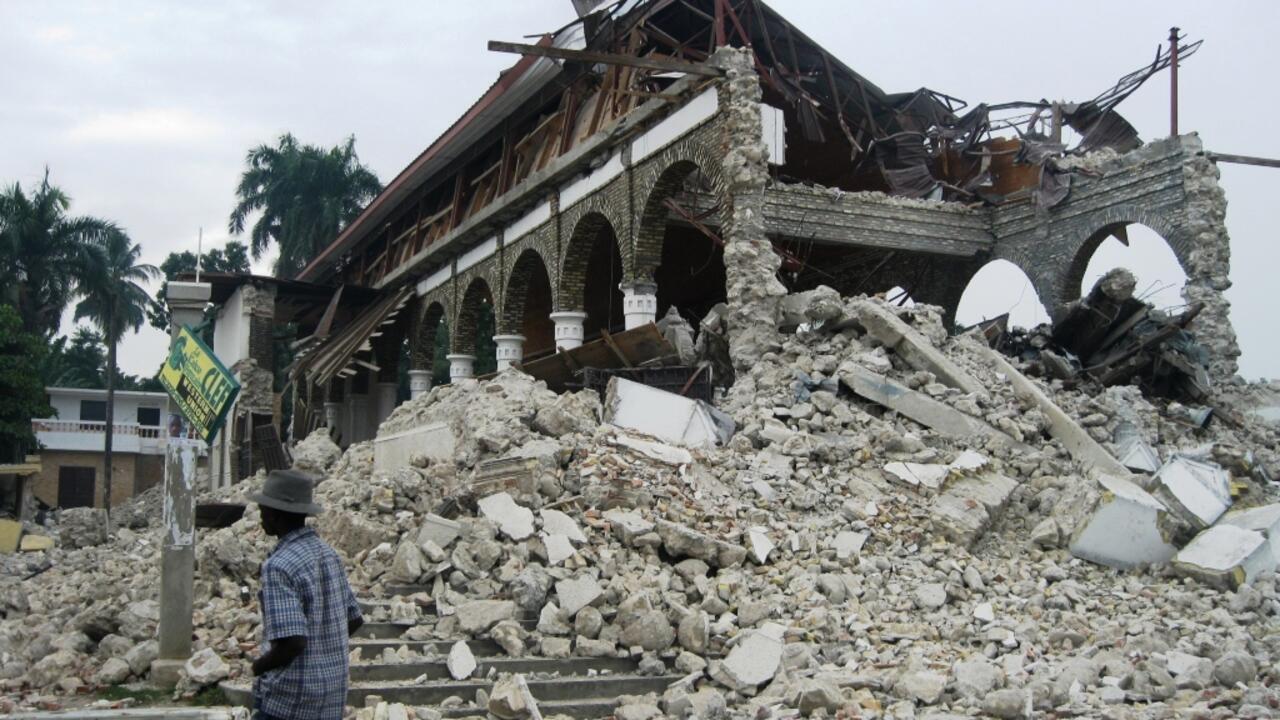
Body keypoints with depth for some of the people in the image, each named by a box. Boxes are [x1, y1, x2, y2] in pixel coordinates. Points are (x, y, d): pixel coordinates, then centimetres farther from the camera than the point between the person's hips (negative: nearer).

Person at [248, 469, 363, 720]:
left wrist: (257, 667, -8)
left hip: (288, 699, -7)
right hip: (331, 699, 7)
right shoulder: (328, 554, 6)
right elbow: (354, 620, 13)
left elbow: (292, 641, -26)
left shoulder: (279, 565, -18)